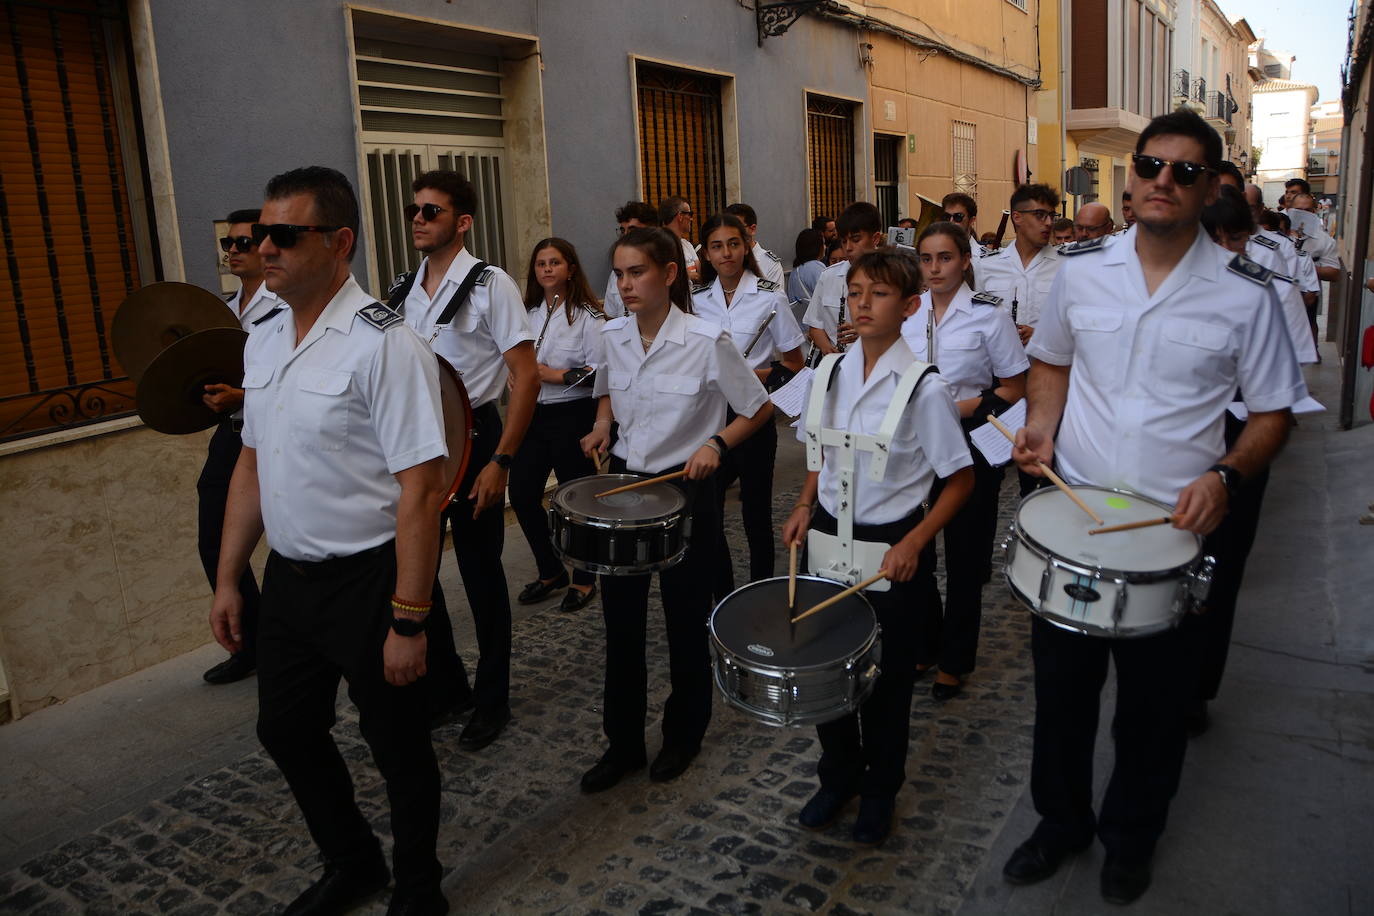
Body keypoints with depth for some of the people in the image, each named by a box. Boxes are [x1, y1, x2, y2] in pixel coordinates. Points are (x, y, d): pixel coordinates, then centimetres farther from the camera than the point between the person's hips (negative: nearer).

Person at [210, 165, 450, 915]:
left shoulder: (383, 345, -19)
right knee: (286, 732, 21)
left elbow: (420, 491, -22)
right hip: (287, 578, 8)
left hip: (366, 580, -8)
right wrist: (228, 579, 14)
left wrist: (408, 621, -22)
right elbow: (252, 464, 14)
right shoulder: (262, 340, 7)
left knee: (398, 750, 9)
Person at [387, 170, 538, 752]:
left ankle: (492, 700, 22)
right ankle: (446, 684, 31)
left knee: (481, 573, 4)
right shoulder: (404, 290, 9)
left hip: (471, 437, -6)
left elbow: (526, 377, -14)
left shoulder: (490, 285, -10)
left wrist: (500, 461, -19)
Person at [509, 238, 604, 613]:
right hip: (532, 414, 6)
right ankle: (550, 572, 25)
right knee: (521, 494, 5)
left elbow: (601, 371, -14)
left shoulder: (587, 316, -7)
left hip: (572, 416, -6)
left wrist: (556, 375, -19)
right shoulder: (527, 314, 10)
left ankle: (584, 579, 22)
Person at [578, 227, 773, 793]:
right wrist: (603, 423, 1)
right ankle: (623, 743, 28)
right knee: (621, 621, 10)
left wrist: (716, 443, -19)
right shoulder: (613, 336, 0)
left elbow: (759, 409, -5)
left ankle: (683, 737, 34)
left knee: (685, 621, 11)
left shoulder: (706, 340, -15)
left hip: (684, 489, -4)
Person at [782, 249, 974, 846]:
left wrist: (913, 543, -19)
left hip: (894, 549, -4)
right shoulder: (831, 372, 1)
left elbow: (960, 479, -9)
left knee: (887, 680, 12)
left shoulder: (924, 388, -15)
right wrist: (805, 506, -1)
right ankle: (839, 775, 40)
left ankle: (880, 792, 36)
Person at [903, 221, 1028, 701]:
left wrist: (957, 408, -17)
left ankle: (955, 661, 23)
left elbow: (1015, 390, -6)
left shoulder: (988, 315, -7)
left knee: (964, 557, 7)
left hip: (970, 446, -3)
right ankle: (922, 644, 28)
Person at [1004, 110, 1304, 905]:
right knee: (1062, 680, 14)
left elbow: (1275, 412, 1)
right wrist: (1042, 424, -4)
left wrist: (1224, 475, -18)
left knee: (1155, 695, 14)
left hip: (1176, 528, -2)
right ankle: (1060, 819, 38)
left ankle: (1132, 836, 39)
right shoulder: (1083, 268, 1)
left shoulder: (1245, 293, -6)